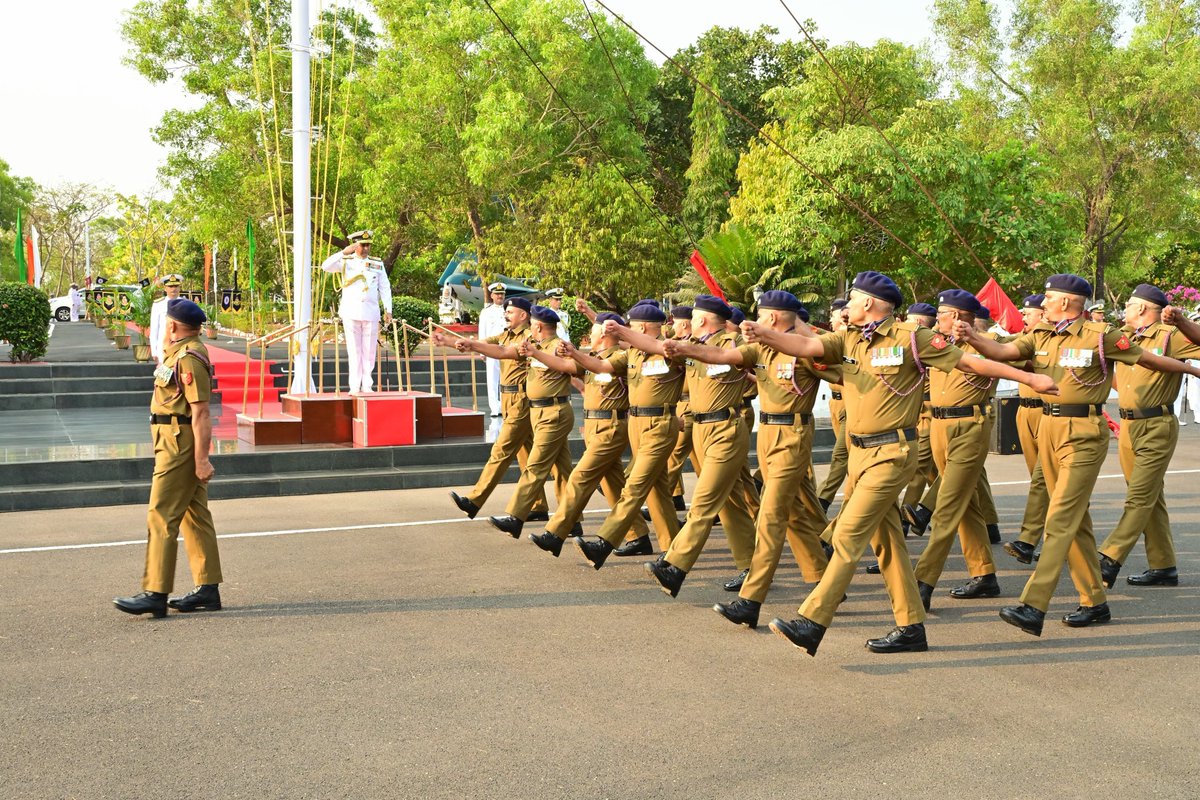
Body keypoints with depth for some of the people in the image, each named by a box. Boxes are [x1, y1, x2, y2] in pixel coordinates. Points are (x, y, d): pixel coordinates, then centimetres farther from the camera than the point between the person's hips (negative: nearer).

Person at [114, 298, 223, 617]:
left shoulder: (189, 358, -18)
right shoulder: (180, 353, 15)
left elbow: (201, 413, -22)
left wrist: (201, 459, -24)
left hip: (180, 445, -11)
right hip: (176, 443, 11)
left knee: (161, 517, -9)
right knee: (194, 515, 11)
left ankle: (154, 594, -6)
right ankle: (207, 589, 16)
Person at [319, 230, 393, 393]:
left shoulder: (378, 264, 10)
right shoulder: (346, 262, 6)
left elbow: (385, 288, 10)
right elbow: (326, 266, -10)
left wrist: (388, 310, 1)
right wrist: (344, 253, -17)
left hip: (371, 312, 1)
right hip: (351, 312, -1)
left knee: (369, 351, 2)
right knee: (354, 350, 0)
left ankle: (367, 386, 7)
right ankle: (354, 386, 2)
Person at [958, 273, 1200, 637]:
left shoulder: (1101, 336, -7)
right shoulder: (1040, 335, 9)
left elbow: (1148, 358, 4)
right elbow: (1004, 351, -7)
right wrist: (973, 338, -25)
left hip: (1084, 434, -7)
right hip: (1049, 428, 7)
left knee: (1061, 518, -12)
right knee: (1075, 518, 13)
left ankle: (1033, 608, -19)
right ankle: (1095, 602, 23)